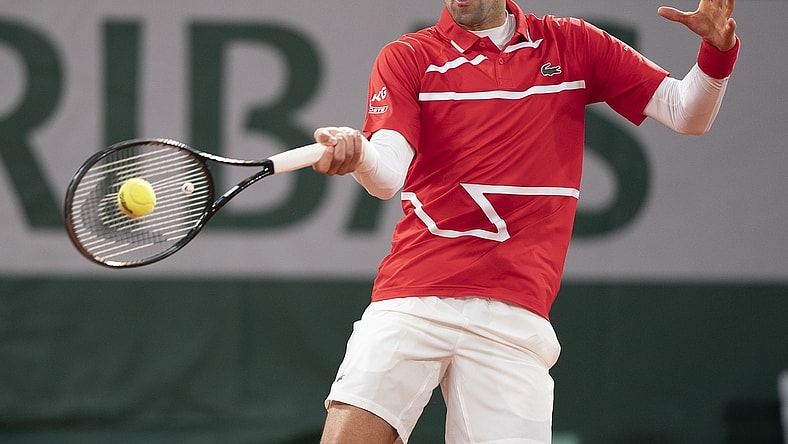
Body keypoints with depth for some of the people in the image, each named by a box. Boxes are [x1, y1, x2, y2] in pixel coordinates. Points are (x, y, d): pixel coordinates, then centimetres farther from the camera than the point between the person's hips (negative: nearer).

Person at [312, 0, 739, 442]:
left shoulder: (574, 45, 14)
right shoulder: (407, 58, 7)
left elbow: (686, 114, 12)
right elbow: (387, 176, -8)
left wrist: (717, 50, -9)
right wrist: (355, 152, -32)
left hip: (514, 313, 1)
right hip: (412, 298, -1)